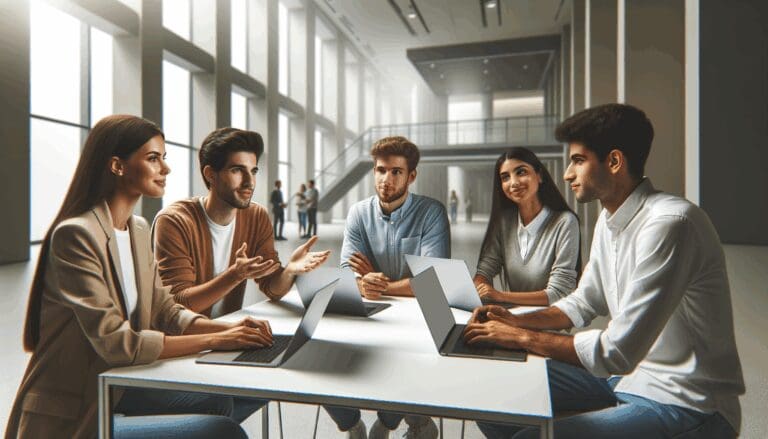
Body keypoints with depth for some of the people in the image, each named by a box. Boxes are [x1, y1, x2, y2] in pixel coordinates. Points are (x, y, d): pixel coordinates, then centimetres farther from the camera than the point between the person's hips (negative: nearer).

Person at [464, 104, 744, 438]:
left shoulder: (669, 223, -26)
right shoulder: (609, 219, 3)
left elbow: (617, 351, -28)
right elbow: (583, 302, 13)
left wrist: (523, 337, -17)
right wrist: (517, 321, -2)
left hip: (686, 403, -8)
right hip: (625, 371, 8)